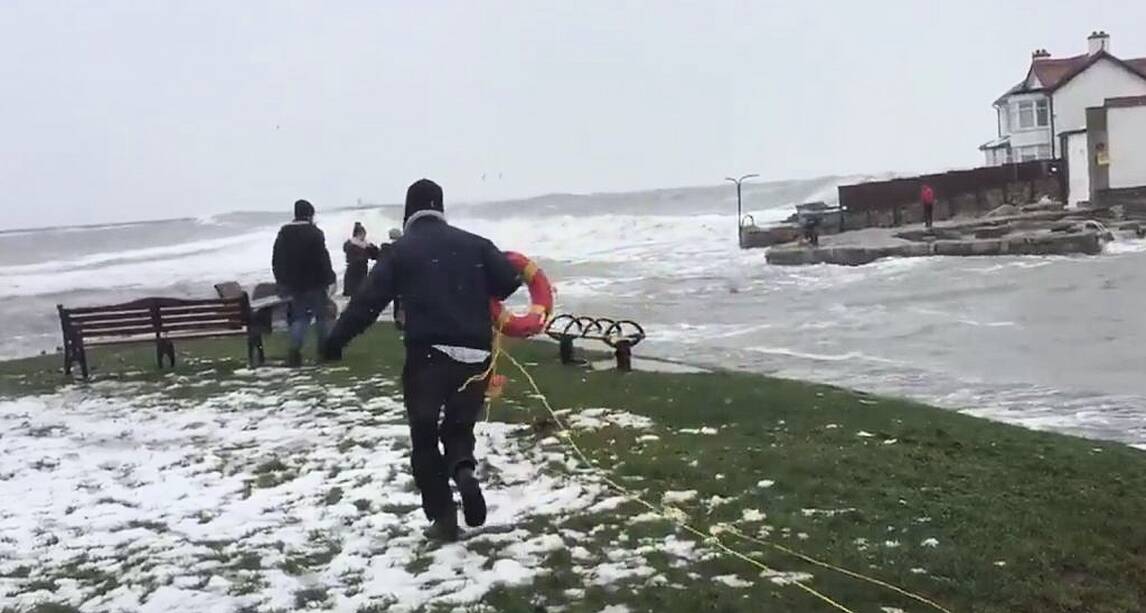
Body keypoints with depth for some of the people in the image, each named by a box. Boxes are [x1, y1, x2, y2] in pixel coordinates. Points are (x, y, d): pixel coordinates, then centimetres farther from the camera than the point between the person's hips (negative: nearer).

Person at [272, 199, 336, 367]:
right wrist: (330, 278, -5)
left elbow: (276, 261, 12)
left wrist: (282, 282, 18)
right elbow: (323, 259, -15)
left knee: (299, 317, 9)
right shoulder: (314, 233, -11)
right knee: (321, 315, 8)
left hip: (293, 284, 5)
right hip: (314, 283, -5)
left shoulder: (283, 233, 8)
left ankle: (294, 352, -8)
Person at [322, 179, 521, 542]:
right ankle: (464, 471, -13)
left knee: (424, 436, 12)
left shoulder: (402, 249, 2)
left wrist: (336, 341, 6)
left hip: (428, 353, -3)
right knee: (460, 425, 19)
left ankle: (443, 517, 7)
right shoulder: (473, 243, 9)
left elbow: (368, 300, -1)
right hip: (474, 354, 3)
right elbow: (510, 280, 6)